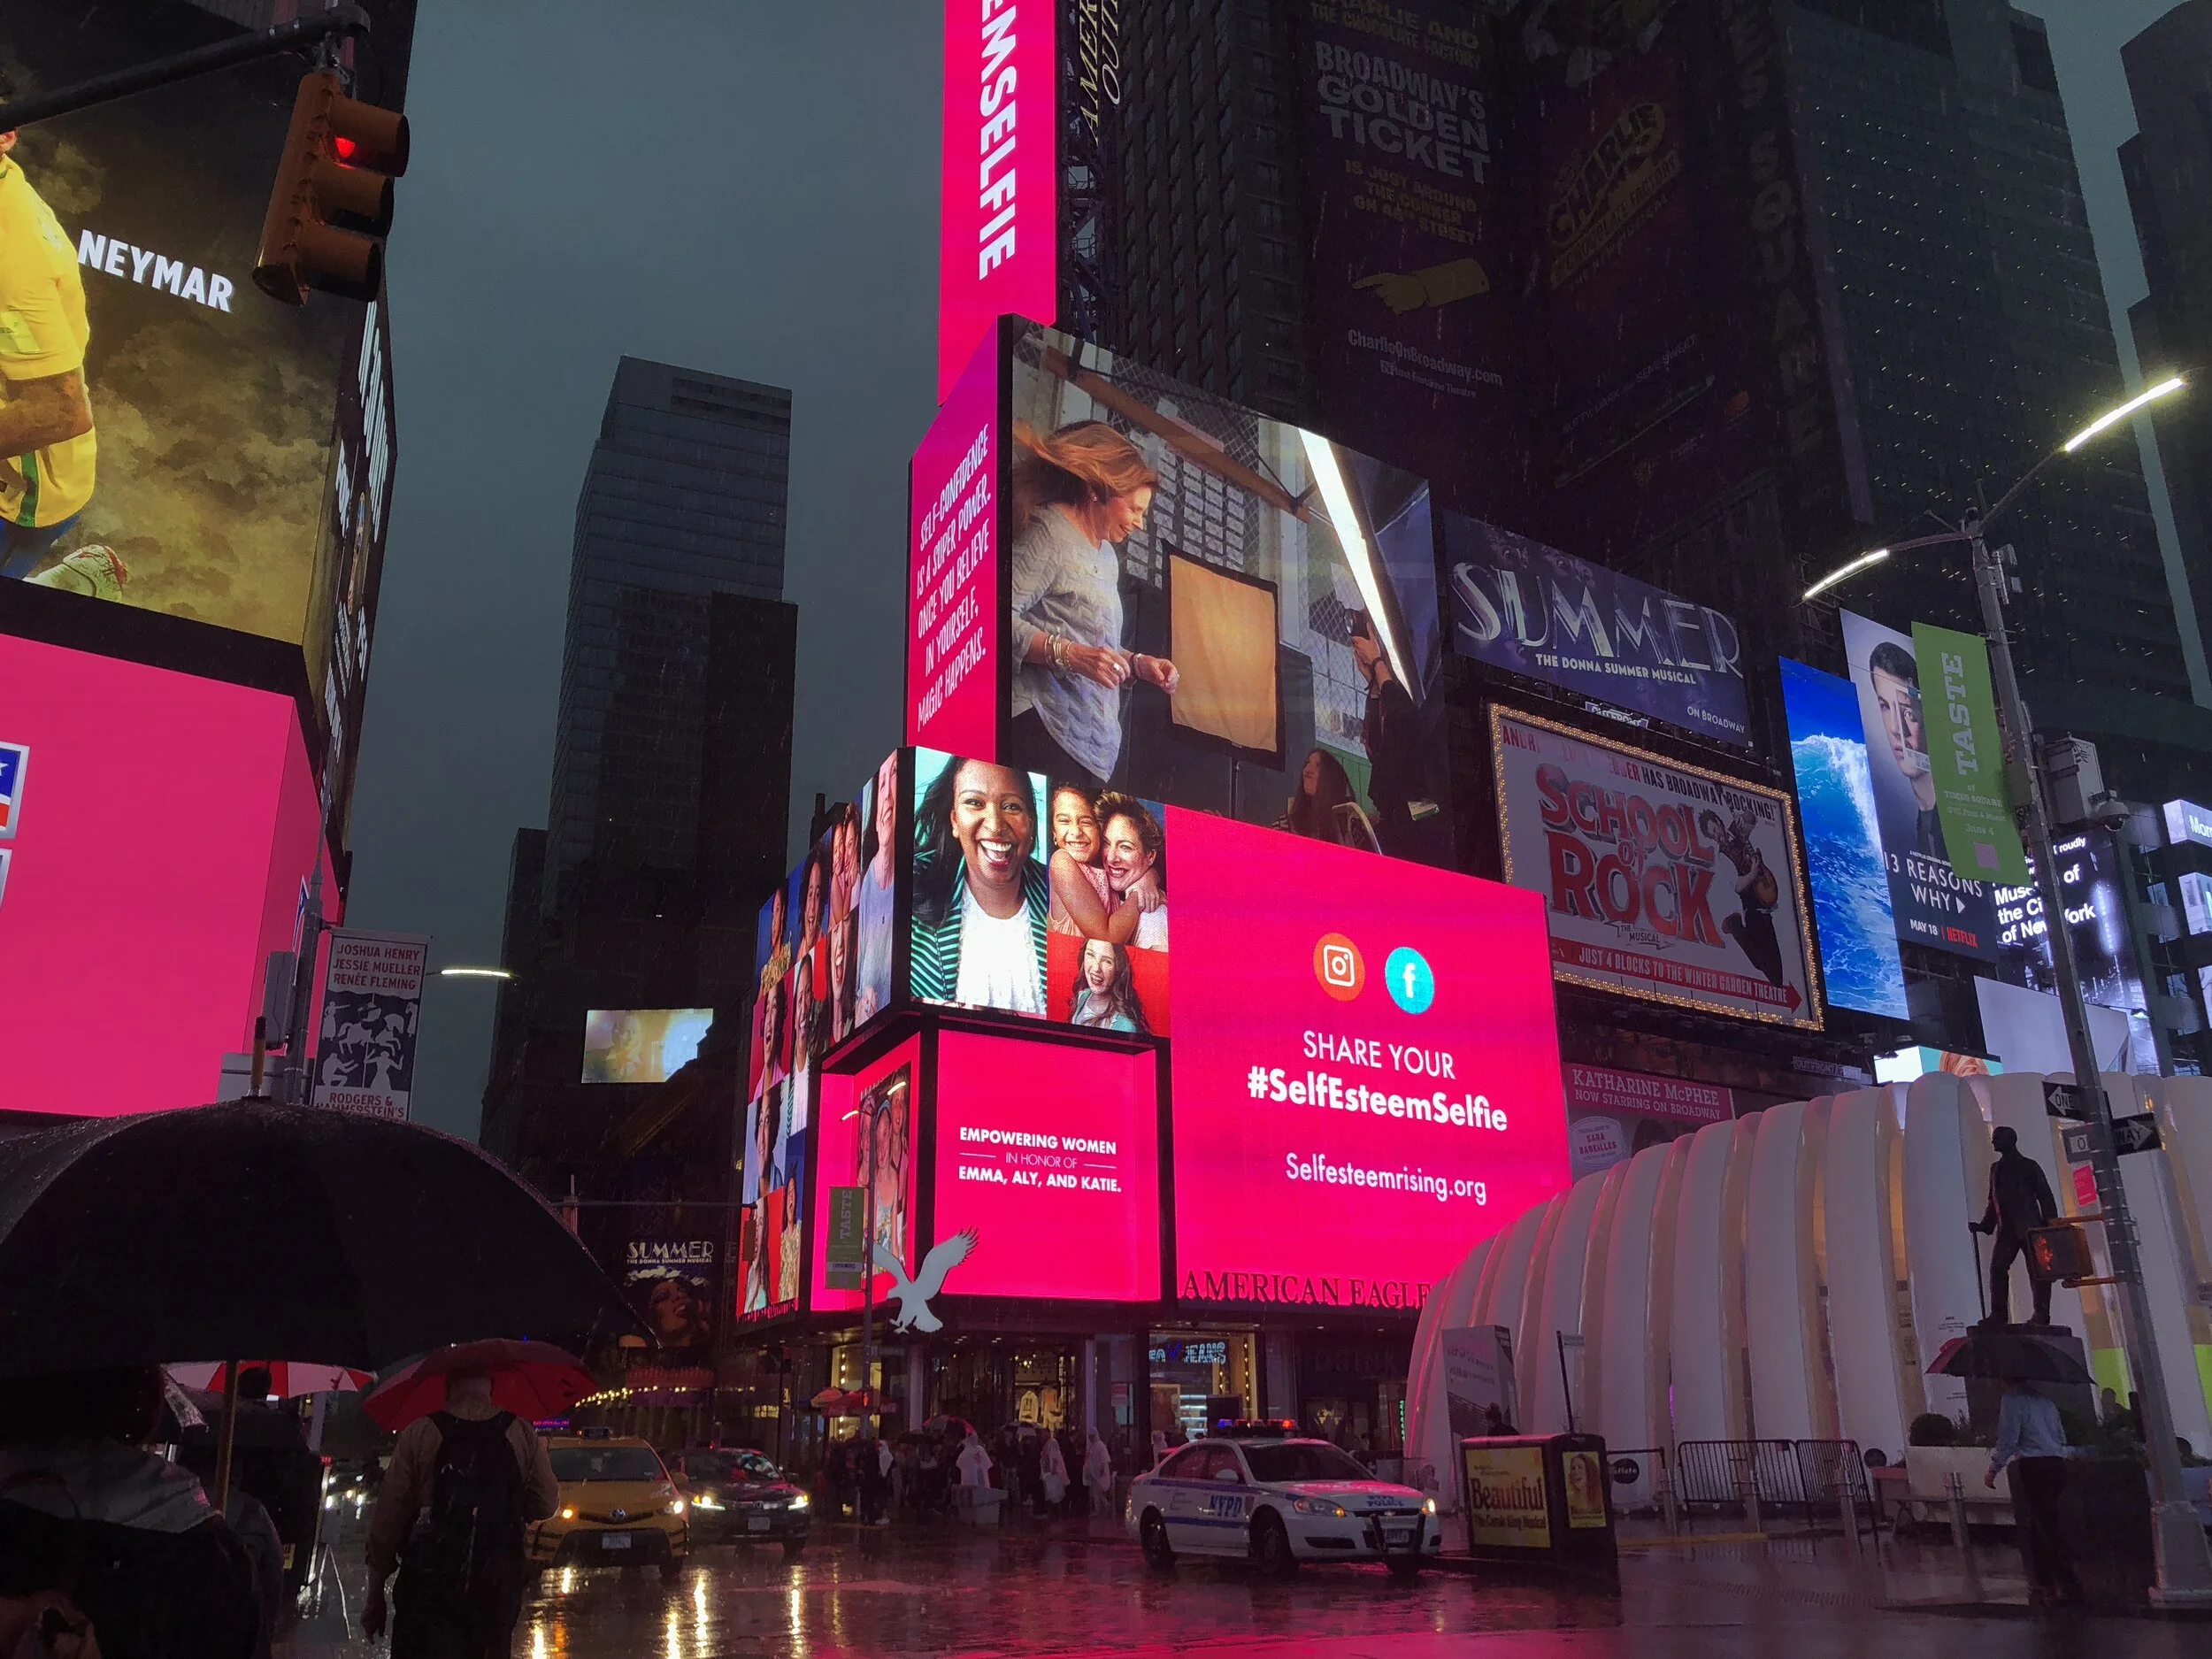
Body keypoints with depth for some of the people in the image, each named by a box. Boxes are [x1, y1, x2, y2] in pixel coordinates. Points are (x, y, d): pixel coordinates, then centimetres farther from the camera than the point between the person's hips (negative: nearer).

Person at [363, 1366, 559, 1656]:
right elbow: (545, 1505, 2)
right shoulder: (522, 1435, -1)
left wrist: (375, 1594, 3)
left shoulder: (419, 1433, -7)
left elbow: (387, 1520, -6)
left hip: (427, 1589, -2)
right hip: (497, 1589, 3)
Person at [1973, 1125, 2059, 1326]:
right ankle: (1999, 1315, -8)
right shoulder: (1995, 1168, 19)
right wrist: (1985, 1225, 10)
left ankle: (2041, 1315, -2)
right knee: (1997, 1268, -7)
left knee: (2036, 1271, -4)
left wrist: (2051, 1224, -11)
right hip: (2006, 1230, 5)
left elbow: (2045, 1196, -1)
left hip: (2029, 1228, -5)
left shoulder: (2028, 1166, 4)